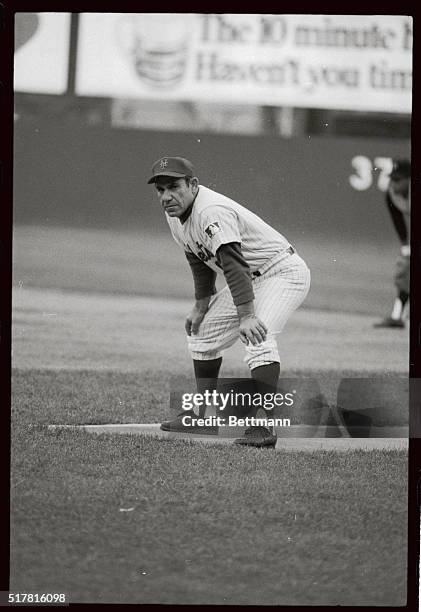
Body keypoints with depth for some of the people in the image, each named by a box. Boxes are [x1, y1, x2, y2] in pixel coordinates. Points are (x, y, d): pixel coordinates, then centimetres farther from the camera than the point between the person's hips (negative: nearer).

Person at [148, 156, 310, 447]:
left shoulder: (211, 211, -30)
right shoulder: (176, 215, 0)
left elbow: (233, 264, -38)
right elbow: (201, 261, 16)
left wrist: (246, 315, -45)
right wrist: (201, 305, 17)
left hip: (283, 272, -10)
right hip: (251, 279, 10)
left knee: (259, 340, -30)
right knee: (204, 334, 17)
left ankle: (263, 426, -35)